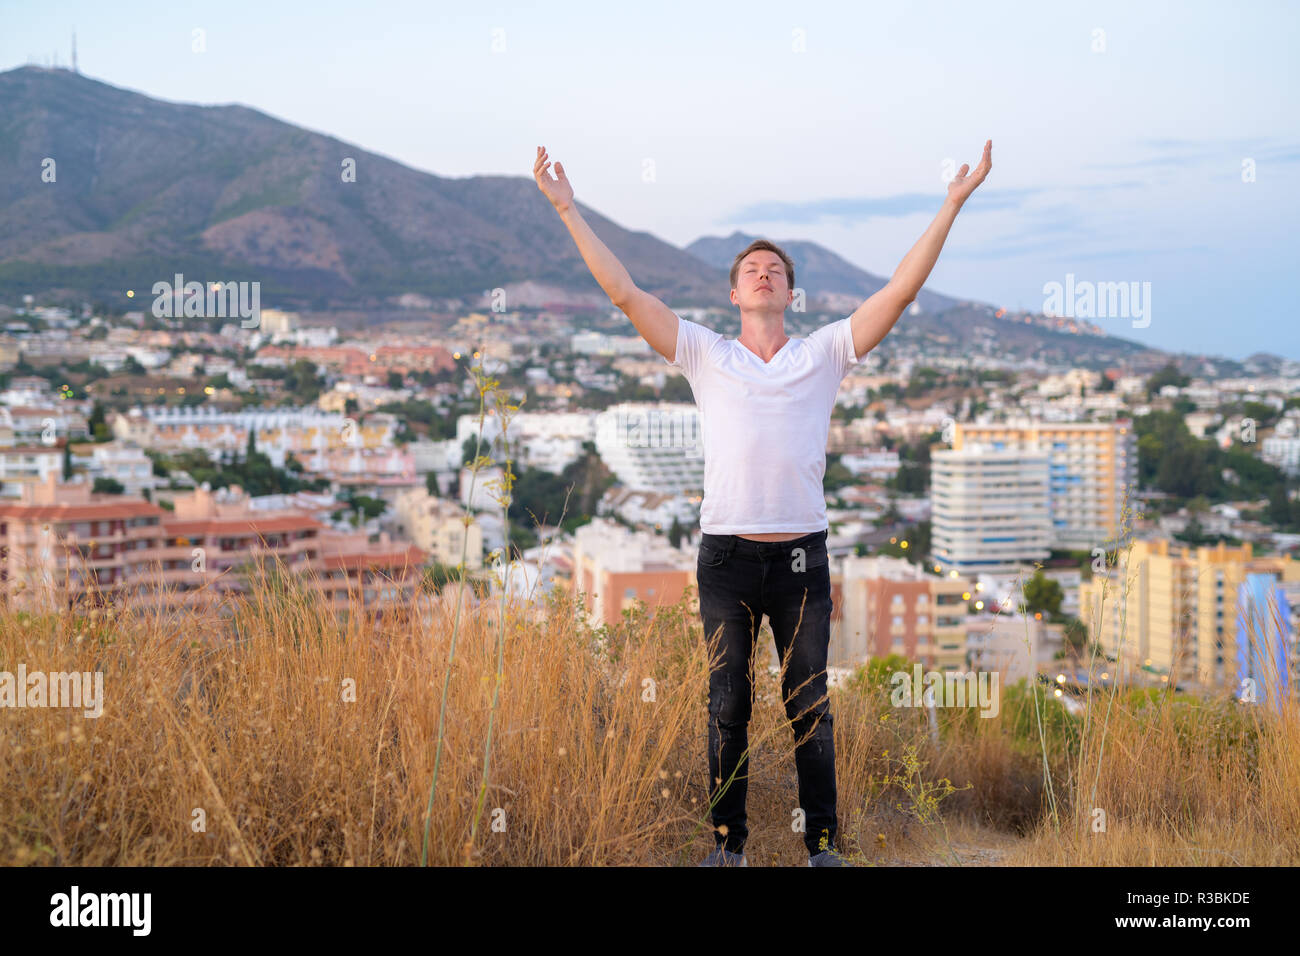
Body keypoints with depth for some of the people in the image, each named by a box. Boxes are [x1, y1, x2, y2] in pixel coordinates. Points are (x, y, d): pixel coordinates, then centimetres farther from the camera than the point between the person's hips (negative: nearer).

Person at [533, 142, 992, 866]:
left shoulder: (826, 353, 8)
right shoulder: (705, 354, 7)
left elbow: (901, 290, 2)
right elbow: (625, 293, 3)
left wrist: (952, 204, -2)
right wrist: (569, 210, 0)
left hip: (801, 555, 0)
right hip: (726, 554, 0)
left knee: (810, 707, 5)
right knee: (729, 705, 7)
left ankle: (824, 844, 14)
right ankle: (729, 843, 16)